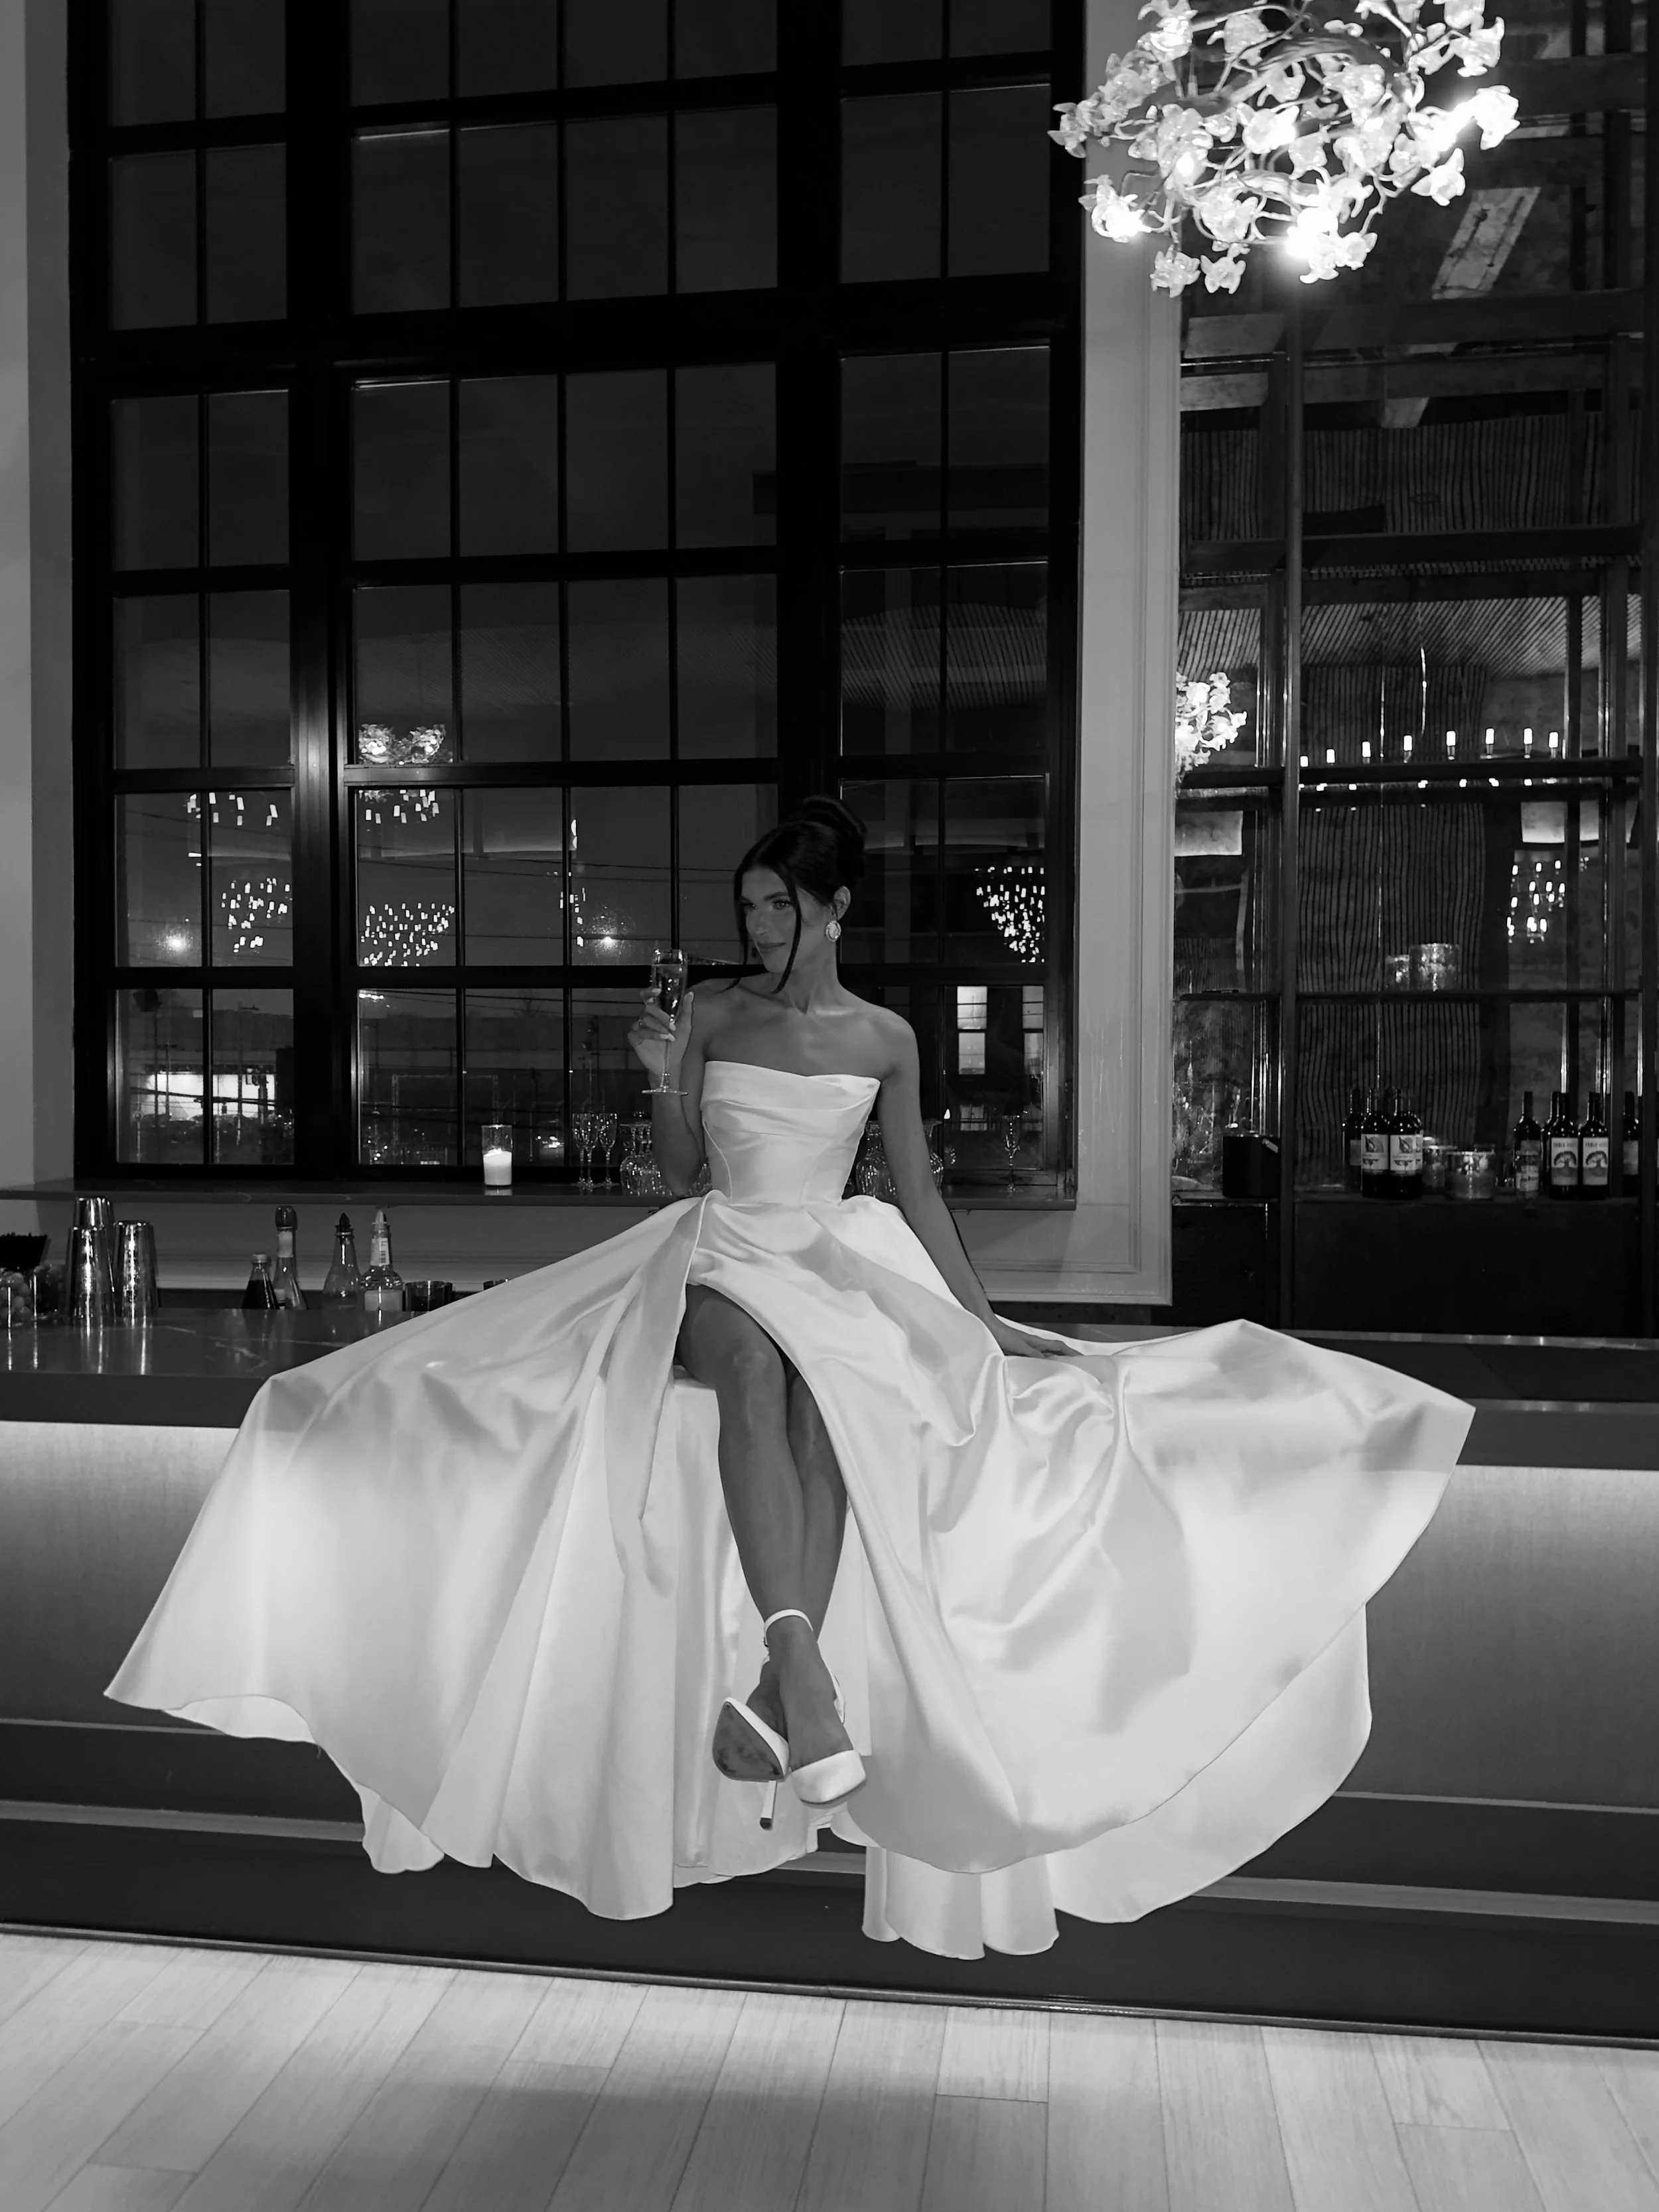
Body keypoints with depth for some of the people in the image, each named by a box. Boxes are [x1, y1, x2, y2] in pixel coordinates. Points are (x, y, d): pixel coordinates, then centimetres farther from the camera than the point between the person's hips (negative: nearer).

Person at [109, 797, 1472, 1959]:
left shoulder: (883, 1038, 8)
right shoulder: (713, 1013, 8)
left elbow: (916, 1190, 11)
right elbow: (681, 1173, 11)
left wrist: (983, 1319, 6)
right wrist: (666, 1083, -7)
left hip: (838, 1264, 1)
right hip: (720, 1256, 0)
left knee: (827, 1396, -36)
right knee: (755, 1361, -38)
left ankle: (774, 1686, -42)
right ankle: (805, 1675, -48)